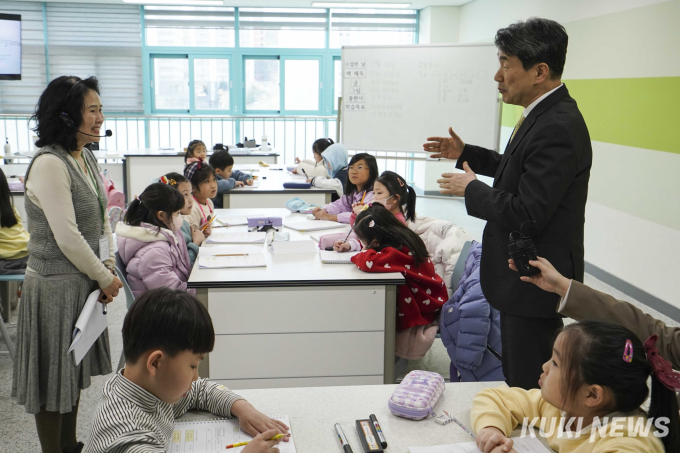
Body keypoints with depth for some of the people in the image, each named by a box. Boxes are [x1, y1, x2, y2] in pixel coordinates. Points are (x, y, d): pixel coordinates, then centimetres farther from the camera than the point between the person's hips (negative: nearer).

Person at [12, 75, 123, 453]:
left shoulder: (86, 158, 8)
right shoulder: (48, 164, -20)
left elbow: (101, 218, 13)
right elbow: (67, 238, -22)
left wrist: (109, 267, 3)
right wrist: (104, 277, -13)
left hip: (84, 281, 9)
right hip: (56, 286, -9)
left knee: (75, 371, 20)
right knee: (54, 376, 6)